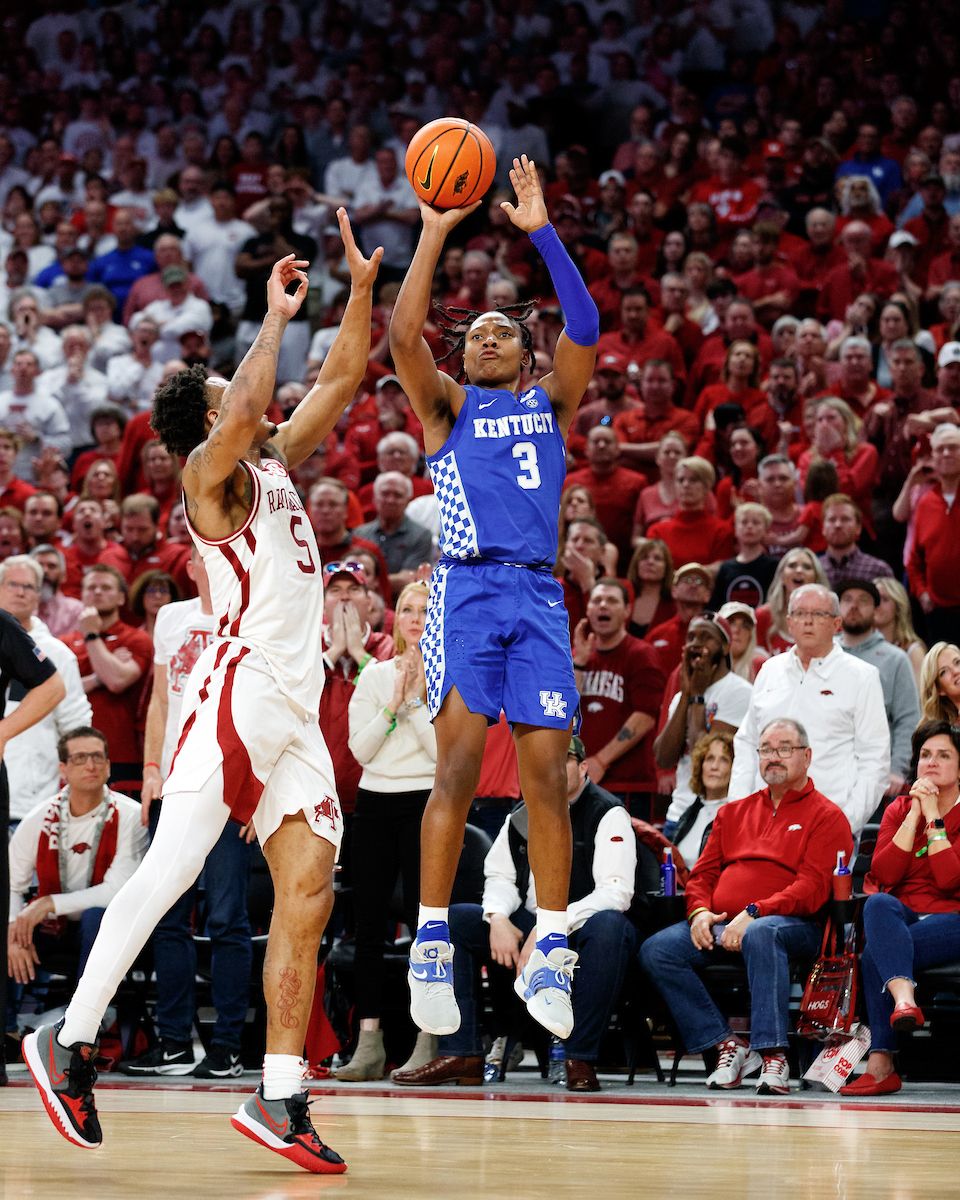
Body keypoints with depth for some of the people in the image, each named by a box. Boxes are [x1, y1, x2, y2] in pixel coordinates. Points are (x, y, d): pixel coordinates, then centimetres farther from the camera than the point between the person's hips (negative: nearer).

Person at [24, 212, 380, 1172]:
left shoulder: (275, 463, 21)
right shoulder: (212, 471, -2)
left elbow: (340, 382, 25)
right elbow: (248, 411, -23)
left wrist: (362, 286, 15)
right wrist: (276, 316, -12)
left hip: (296, 711, 8)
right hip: (239, 688, -8)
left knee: (308, 894, -1)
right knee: (168, 872, -12)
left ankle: (279, 1097, -2)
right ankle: (71, 1040, -8)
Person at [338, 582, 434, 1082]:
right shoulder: (374, 676, 11)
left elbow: (446, 752, -9)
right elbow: (360, 749, 3)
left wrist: (416, 699, -11)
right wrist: (393, 703, -7)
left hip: (426, 802, -4)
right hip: (375, 802, 4)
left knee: (424, 921, -7)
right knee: (368, 922, 1)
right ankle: (369, 1044, 5)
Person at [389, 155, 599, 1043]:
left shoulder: (551, 403, 20)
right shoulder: (446, 407, 15)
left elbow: (585, 327, 4)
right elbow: (404, 335, -2)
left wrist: (542, 233, -3)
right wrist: (437, 232, -6)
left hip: (539, 595, 2)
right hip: (467, 589, -2)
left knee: (547, 772, -4)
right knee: (459, 764, -13)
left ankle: (549, 954, 1)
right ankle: (431, 947, -10)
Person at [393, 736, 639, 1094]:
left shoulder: (608, 815, -8)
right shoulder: (523, 816, 11)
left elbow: (615, 893, -18)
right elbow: (499, 875, 14)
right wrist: (499, 919, -10)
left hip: (582, 930, -6)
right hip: (528, 928, 6)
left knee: (609, 927, -40)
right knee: (450, 920, -11)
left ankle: (580, 1059, -32)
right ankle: (461, 1054, -16)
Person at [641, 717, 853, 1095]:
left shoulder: (826, 816, 7)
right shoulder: (733, 813, 26)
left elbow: (813, 887, -6)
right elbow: (703, 874, 23)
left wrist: (754, 913, -19)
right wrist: (700, 911, -2)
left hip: (794, 925, -6)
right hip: (718, 924, 6)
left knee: (760, 934, -42)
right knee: (656, 950, -20)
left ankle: (773, 1054, -41)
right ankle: (728, 1046, -18)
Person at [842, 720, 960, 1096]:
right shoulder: (899, 810, 15)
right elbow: (883, 875, -3)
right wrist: (915, 816, -7)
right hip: (901, 918, 3)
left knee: (874, 957, -32)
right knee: (878, 904, -36)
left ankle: (881, 1065, -36)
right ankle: (903, 996, -57)